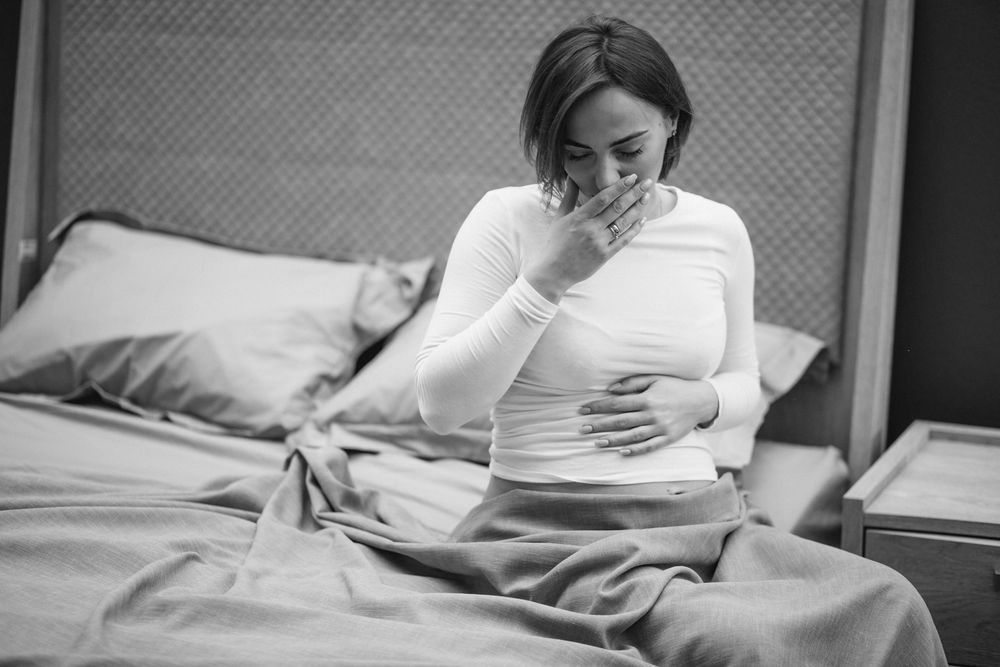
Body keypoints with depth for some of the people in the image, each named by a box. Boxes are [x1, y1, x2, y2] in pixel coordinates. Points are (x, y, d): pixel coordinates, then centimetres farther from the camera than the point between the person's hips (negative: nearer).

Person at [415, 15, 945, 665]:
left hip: (699, 513, 5)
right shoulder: (507, 220, -2)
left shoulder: (719, 229, 9)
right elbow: (440, 405, -8)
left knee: (889, 606, -21)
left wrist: (701, 402, -1)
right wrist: (548, 278, -14)